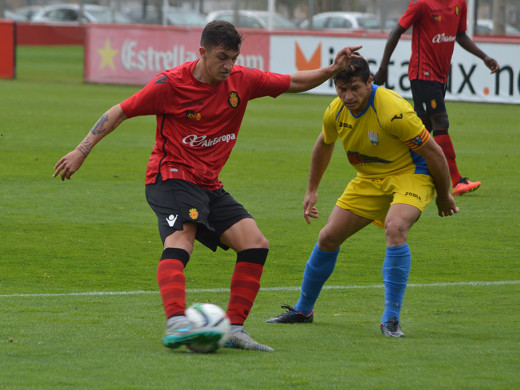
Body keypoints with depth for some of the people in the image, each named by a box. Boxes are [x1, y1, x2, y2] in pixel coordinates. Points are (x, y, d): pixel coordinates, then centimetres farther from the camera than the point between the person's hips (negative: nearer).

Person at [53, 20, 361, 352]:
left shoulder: (242, 80, 3)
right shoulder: (172, 84, -11)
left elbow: (294, 83, 12)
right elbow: (120, 112, -5)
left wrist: (332, 70, -4)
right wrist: (81, 151, -8)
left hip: (209, 185, 7)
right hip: (171, 177, -7)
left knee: (256, 244, -7)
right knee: (180, 239, -32)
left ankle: (234, 329, -5)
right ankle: (176, 324, -52)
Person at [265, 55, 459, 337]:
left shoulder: (393, 111, -31)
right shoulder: (335, 112, -10)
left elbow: (433, 152, -21)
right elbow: (324, 144, 15)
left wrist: (444, 196, -9)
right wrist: (311, 191, 19)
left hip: (411, 174, -6)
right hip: (369, 179, 6)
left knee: (395, 229, -34)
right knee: (328, 238, 3)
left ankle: (391, 319, -28)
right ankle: (303, 311, 25)